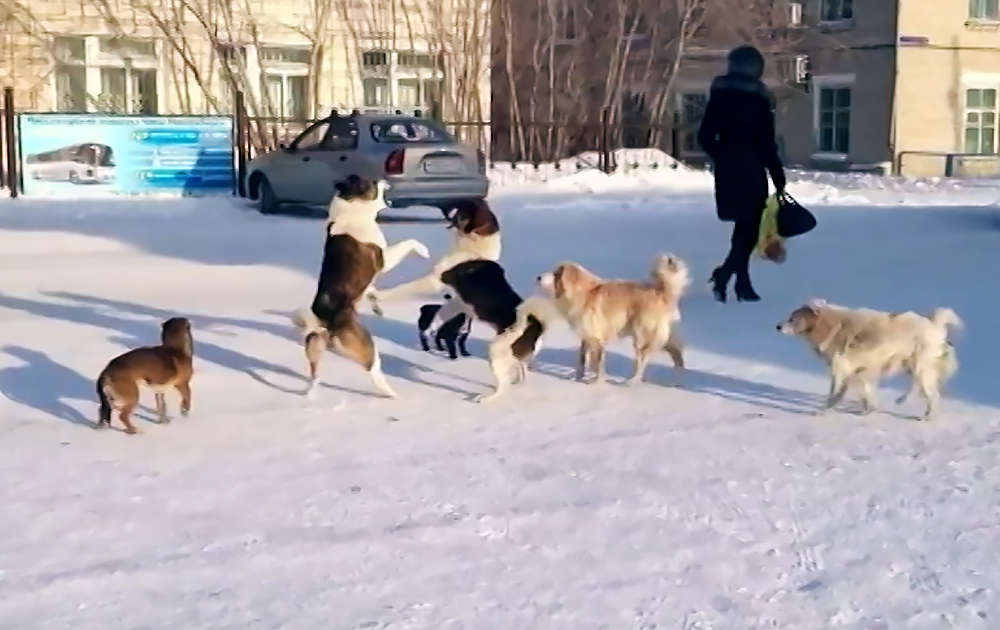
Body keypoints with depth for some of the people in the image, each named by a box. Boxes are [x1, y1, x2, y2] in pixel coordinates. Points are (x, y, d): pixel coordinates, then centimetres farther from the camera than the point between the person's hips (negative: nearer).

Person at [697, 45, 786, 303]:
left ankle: (742, 284, 14)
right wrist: (778, 176, -3)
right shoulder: (758, 97, -8)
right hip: (751, 167, -5)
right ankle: (725, 272, -21)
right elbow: (766, 142, -9)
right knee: (750, 225, 0)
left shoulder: (719, 93, 5)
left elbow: (705, 136, 5)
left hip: (726, 168, 5)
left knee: (744, 224, 15)